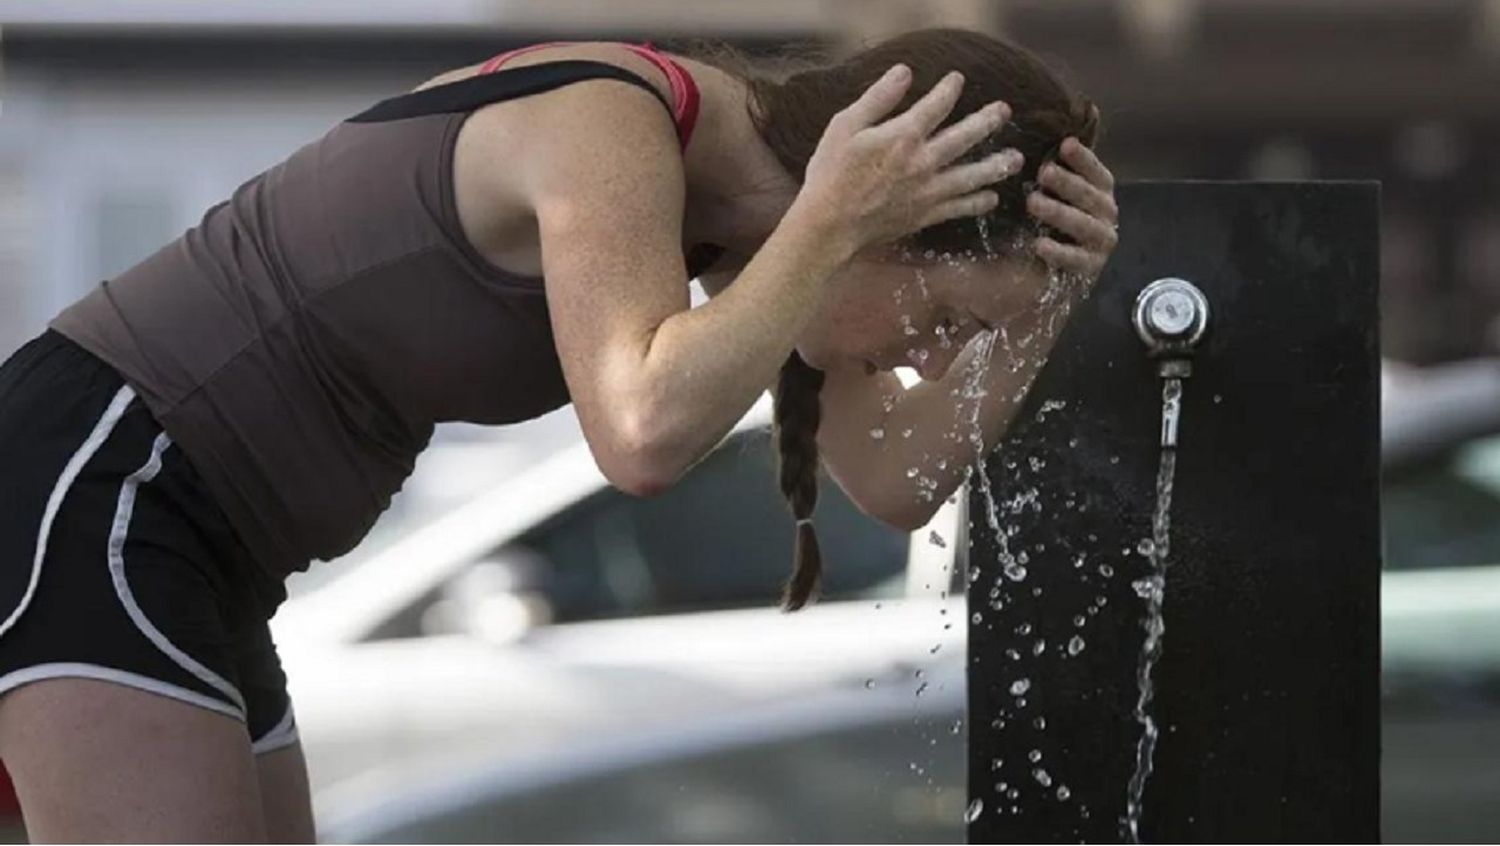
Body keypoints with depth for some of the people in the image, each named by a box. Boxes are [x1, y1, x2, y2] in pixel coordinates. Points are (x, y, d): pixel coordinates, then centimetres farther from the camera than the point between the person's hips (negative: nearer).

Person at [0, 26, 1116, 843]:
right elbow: (646, 433, -39)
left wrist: (1048, 298, -7)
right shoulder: (610, 131, -22)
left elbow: (897, 480, 7)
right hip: (90, 490, -10)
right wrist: (832, 224, -31)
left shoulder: (744, 181, 6)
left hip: (188, 547, 10)